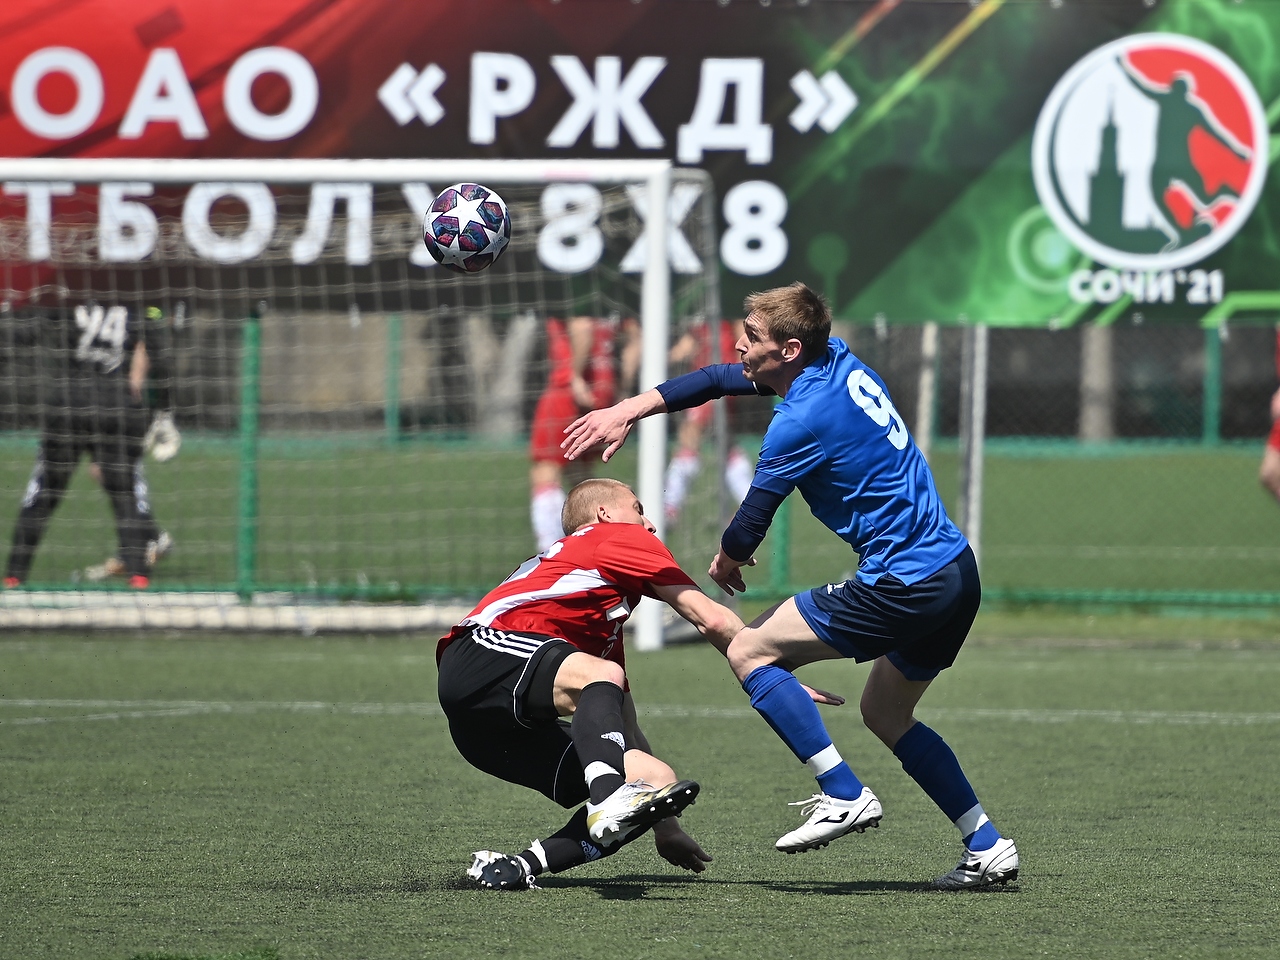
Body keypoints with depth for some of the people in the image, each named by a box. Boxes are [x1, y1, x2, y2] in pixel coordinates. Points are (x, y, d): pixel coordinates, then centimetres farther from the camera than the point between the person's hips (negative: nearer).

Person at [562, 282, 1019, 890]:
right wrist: (628, 411, 17)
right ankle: (988, 848, 19)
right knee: (885, 715, 24)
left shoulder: (801, 423, -16)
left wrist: (726, 561, 17)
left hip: (903, 583, -9)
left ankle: (844, 795, -6)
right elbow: (721, 379, 20)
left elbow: (749, 527, -7)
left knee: (749, 651, -1)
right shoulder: (837, 361, 9)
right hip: (957, 569, 9)